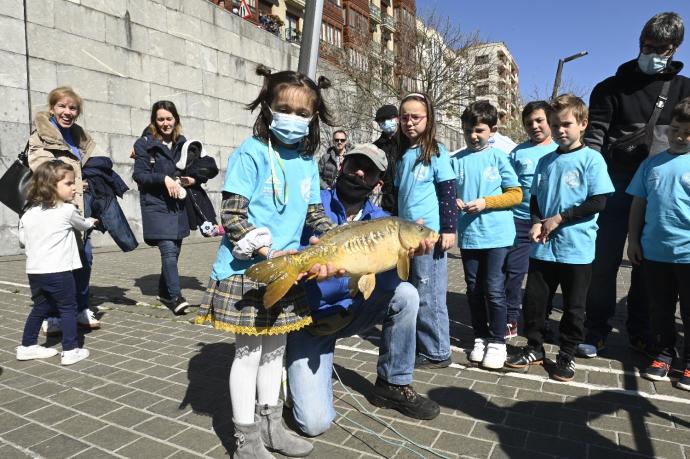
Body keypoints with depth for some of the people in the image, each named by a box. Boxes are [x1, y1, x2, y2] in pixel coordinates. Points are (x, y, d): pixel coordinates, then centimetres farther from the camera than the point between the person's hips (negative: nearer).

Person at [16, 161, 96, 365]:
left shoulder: (29, 213, 8)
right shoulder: (67, 210, -8)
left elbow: (22, 240, 14)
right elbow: (82, 225, 10)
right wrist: (91, 221, 32)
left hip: (34, 271, 6)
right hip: (58, 271, -6)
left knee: (39, 308, 21)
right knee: (68, 309, 4)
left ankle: (27, 346, 30)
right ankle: (70, 351, 5)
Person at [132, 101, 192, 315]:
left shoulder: (182, 143, 12)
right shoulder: (144, 143, -1)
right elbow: (139, 174, -6)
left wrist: (191, 179, -1)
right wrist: (164, 179, -20)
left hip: (178, 205, 5)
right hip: (156, 205, -5)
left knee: (175, 250, 9)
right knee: (168, 250, -14)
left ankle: (164, 291, 26)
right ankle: (175, 297, -10)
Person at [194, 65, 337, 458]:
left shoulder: (308, 160, 8)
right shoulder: (252, 153, -13)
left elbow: (315, 214, 12)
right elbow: (231, 215, -16)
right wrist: (269, 253, -23)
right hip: (247, 270, -6)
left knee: (275, 348, 18)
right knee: (249, 351, 5)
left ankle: (270, 425, 37)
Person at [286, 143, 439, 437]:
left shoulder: (380, 221, -2)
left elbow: (388, 283, -13)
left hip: (351, 311, 4)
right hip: (308, 316, -4)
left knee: (405, 295, -22)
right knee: (315, 423, -15)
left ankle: (393, 385, 1)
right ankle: (301, 373, 21)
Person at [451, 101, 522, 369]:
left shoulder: (498, 157, -2)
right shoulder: (456, 160, 5)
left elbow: (516, 195, -3)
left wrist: (485, 202, -15)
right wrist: (453, 202, -8)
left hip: (497, 235, -3)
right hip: (468, 236, 3)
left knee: (494, 291, 0)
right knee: (474, 290, 12)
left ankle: (497, 342, 17)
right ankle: (480, 337, 29)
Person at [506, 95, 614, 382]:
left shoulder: (591, 159, -5)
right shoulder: (545, 161, 10)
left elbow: (598, 202, -11)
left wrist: (559, 218, -13)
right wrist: (536, 223, -4)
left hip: (577, 248, -4)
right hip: (544, 247, 4)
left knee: (573, 306, 9)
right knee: (533, 299, 9)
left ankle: (567, 356, 26)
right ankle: (534, 349, 27)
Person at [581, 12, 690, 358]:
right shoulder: (611, 88, 5)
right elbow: (594, 135, -3)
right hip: (615, 187, -2)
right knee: (604, 260, -2)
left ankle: (641, 332, 21)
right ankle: (596, 330, 8)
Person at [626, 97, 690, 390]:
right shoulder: (652, 164, 6)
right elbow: (638, 203, 10)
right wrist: (633, 240, 7)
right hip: (654, 251, 3)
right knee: (661, 308, 16)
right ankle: (663, 355, 32)